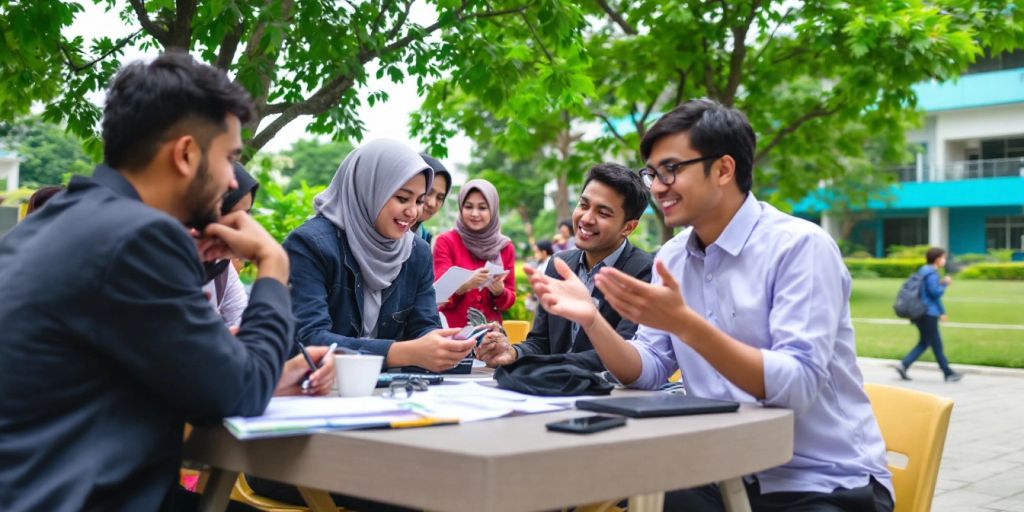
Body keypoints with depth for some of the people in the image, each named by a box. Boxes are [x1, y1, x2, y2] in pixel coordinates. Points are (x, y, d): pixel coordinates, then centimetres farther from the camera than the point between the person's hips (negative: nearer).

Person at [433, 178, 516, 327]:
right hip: (452, 330, -2)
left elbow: (510, 300, 7)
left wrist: (499, 291, -12)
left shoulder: (505, 247, 6)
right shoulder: (446, 242, -1)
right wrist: (466, 284, -23)